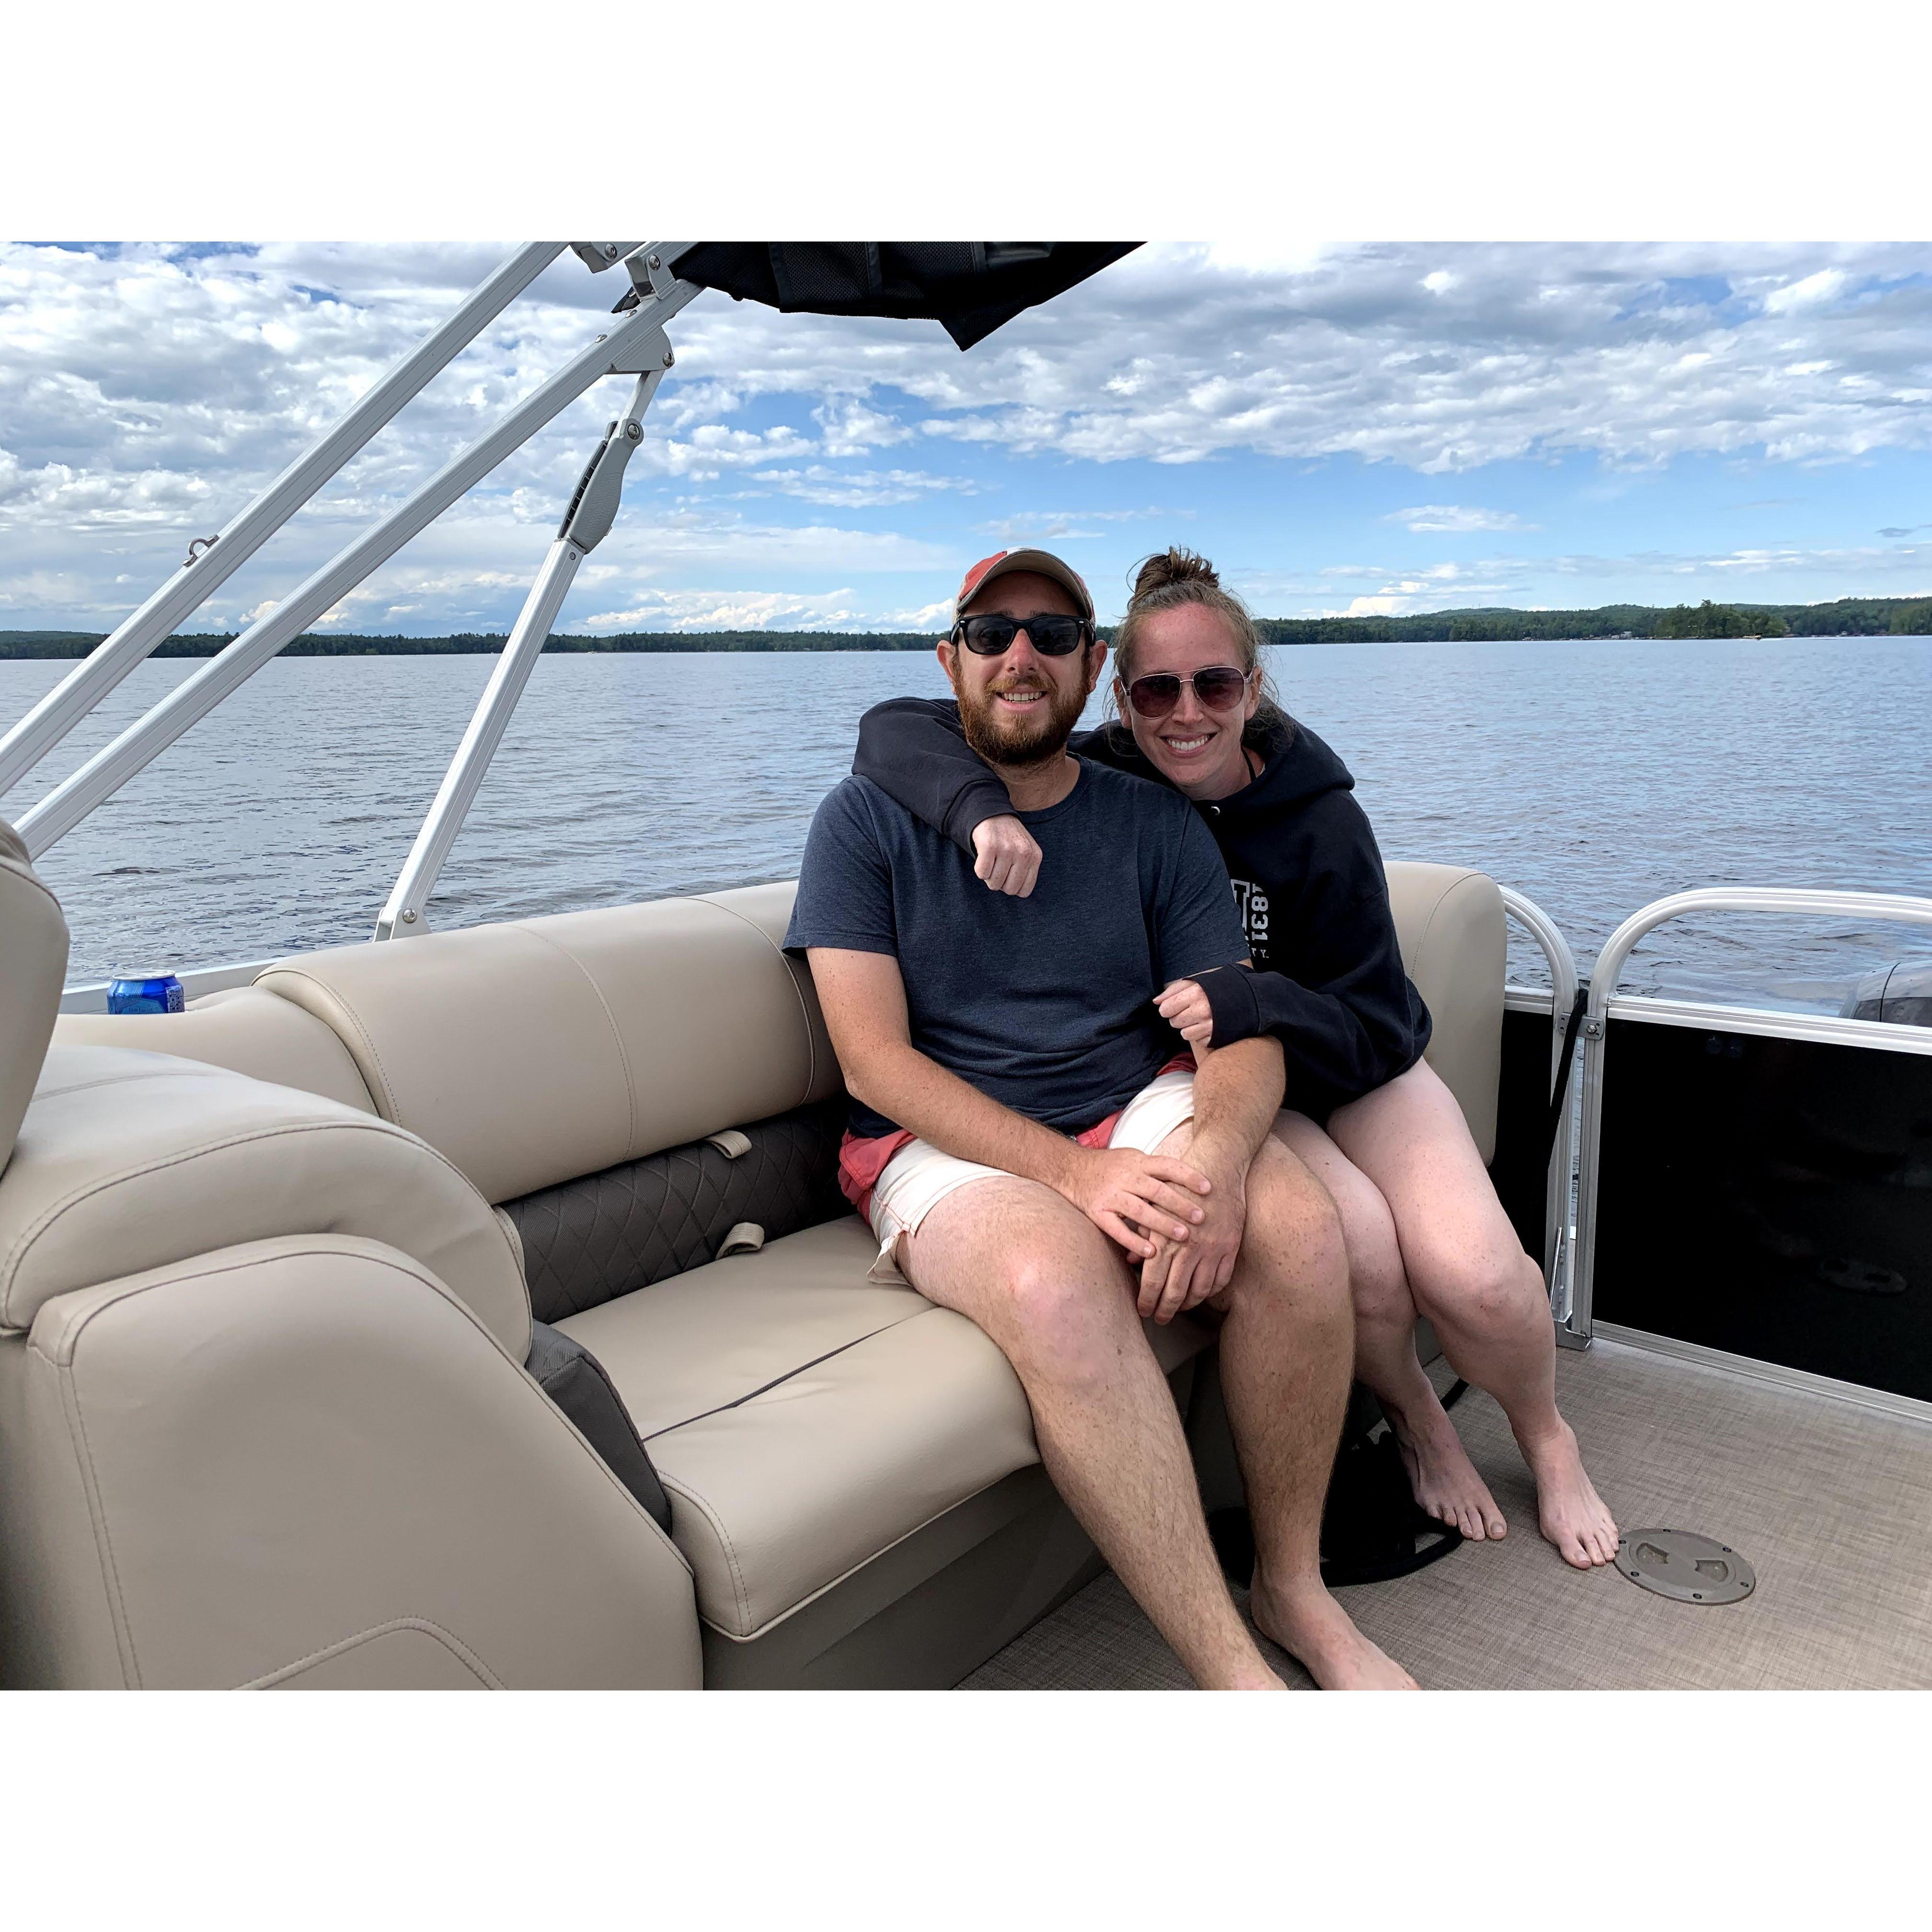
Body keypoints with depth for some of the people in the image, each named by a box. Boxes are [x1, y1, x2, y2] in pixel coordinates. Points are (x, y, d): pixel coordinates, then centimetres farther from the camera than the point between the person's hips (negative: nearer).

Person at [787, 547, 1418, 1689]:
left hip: (1141, 1109, 3)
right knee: (1057, 1279, -36)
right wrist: (1077, 1172, -22)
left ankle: (1293, 1584, -4)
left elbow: (1242, 1030, 1)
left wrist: (1218, 1151, -24)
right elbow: (877, 1063, -8)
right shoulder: (868, 822, 1)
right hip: (950, 1146, -3)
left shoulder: (1158, 827, 9)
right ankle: (1233, 1669, -24)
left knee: (1300, 1226, -27)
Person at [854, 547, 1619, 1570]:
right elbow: (897, 726, -15)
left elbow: (1374, 1030, -15)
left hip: (1356, 1069, 1)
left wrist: (1244, 1005, -34)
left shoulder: (1319, 820, -14)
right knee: (1356, 1245, -28)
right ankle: (1415, 1422, 7)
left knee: (1473, 1274, -22)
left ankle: (1548, 1442, 15)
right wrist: (981, 807, -36)